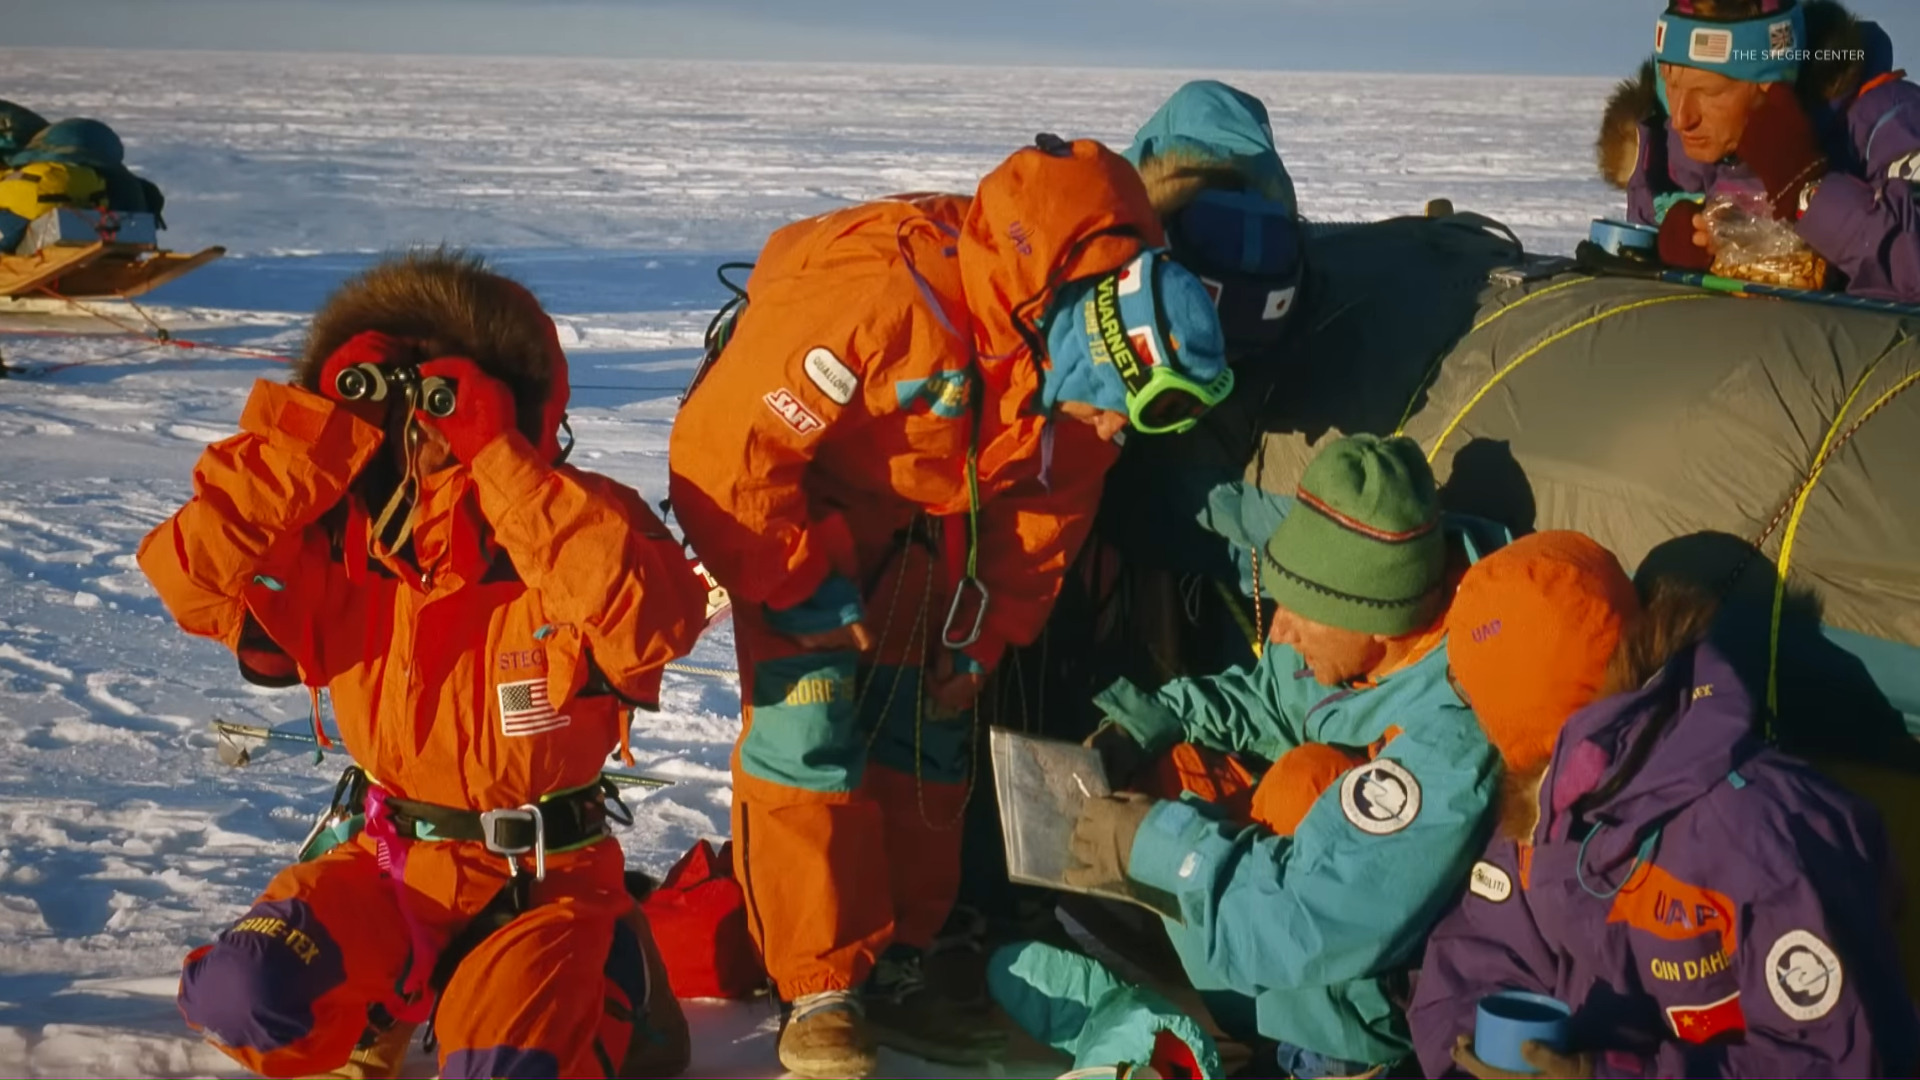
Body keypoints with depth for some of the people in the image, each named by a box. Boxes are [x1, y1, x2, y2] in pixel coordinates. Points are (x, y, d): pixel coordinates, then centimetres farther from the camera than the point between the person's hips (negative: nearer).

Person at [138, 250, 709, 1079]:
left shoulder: (581, 523, -16)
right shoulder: (337, 536, -7)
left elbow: (655, 619, -38)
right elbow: (188, 573, -21)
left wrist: (499, 460, -35)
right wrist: (323, 426, -22)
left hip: (545, 878, -3)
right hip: (392, 860, 3)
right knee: (243, 998, -21)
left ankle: (602, 986, 11)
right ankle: (380, 1004, 14)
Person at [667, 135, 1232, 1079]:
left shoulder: (1079, 365, -15)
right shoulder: (885, 294, -38)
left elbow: (1045, 517, 0)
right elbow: (724, 451, -33)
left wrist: (979, 640, -3)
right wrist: (808, 596, -24)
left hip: (927, 518, 6)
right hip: (786, 488, -6)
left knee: (929, 733, 2)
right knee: (808, 721, -14)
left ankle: (895, 971, 14)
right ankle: (822, 993, -6)